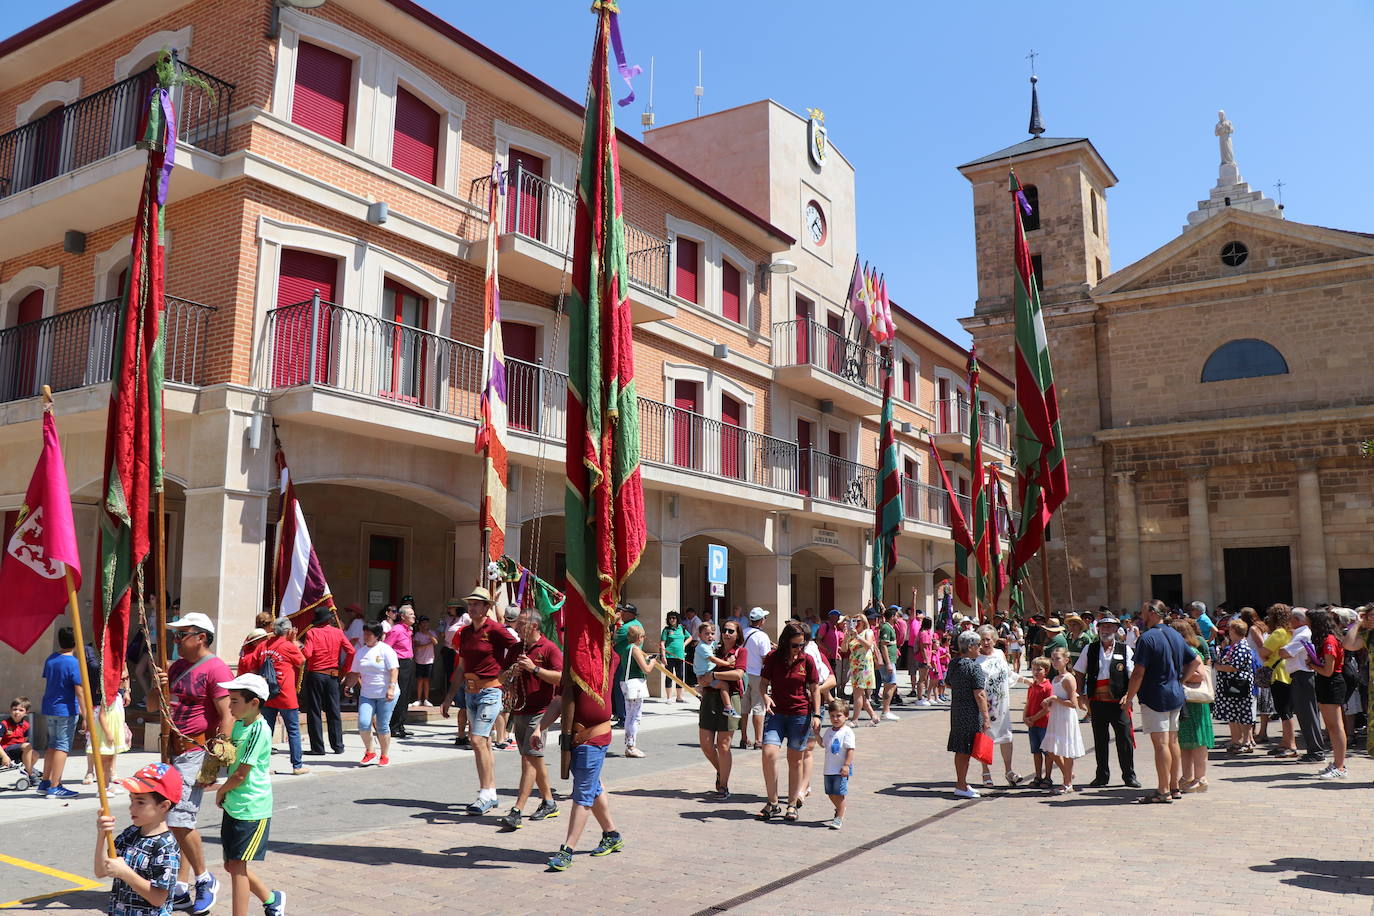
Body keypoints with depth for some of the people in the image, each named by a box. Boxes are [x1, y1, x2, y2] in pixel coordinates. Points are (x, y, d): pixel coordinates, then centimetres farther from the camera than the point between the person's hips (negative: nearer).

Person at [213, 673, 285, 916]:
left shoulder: (259, 729, -19)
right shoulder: (239, 724, 8)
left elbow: (241, 775, -17)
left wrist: (221, 791, -1)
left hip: (252, 808, -9)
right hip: (233, 805, 9)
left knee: (237, 865, -5)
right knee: (231, 865, 15)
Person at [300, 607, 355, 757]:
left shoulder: (312, 632, -6)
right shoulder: (338, 632, 3)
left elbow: (306, 654, -17)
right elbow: (351, 651, -4)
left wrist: (300, 647, 3)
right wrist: (344, 670, 5)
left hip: (314, 675, -3)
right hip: (332, 676, 3)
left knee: (314, 712, 4)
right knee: (333, 711, 10)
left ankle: (317, 747, 5)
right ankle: (337, 746, 11)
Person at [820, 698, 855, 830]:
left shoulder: (847, 732, -13)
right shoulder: (829, 731, 9)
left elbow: (850, 750, -16)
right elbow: (823, 744, 23)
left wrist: (846, 765, -21)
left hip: (841, 769, -7)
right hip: (829, 769, 7)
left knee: (839, 793, -4)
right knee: (830, 793, 15)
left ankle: (839, 818, 5)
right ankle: (840, 809, 39)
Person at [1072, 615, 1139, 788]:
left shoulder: (1125, 649, 3)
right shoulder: (1090, 649, 9)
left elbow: (1133, 674, 0)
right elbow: (1079, 672, 14)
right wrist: (1081, 693, 5)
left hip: (1119, 701, -2)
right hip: (1097, 701, 2)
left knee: (1124, 738, -1)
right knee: (1099, 740, 9)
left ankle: (1129, 775, 14)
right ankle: (1102, 776, 19)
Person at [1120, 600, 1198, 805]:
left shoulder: (1147, 638, -15)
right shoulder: (1175, 635, 10)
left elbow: (1138, 673, -17)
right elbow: (1196, 662, 17)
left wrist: (1129, 697, -8)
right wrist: (1179, 681, 17)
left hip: (1155, 697, -8)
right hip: (1176, 696, 8)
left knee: (1161, 743, -6)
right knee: (1173, 741, 14)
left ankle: (1163, 791, -4)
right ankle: (1174, 786, 21)